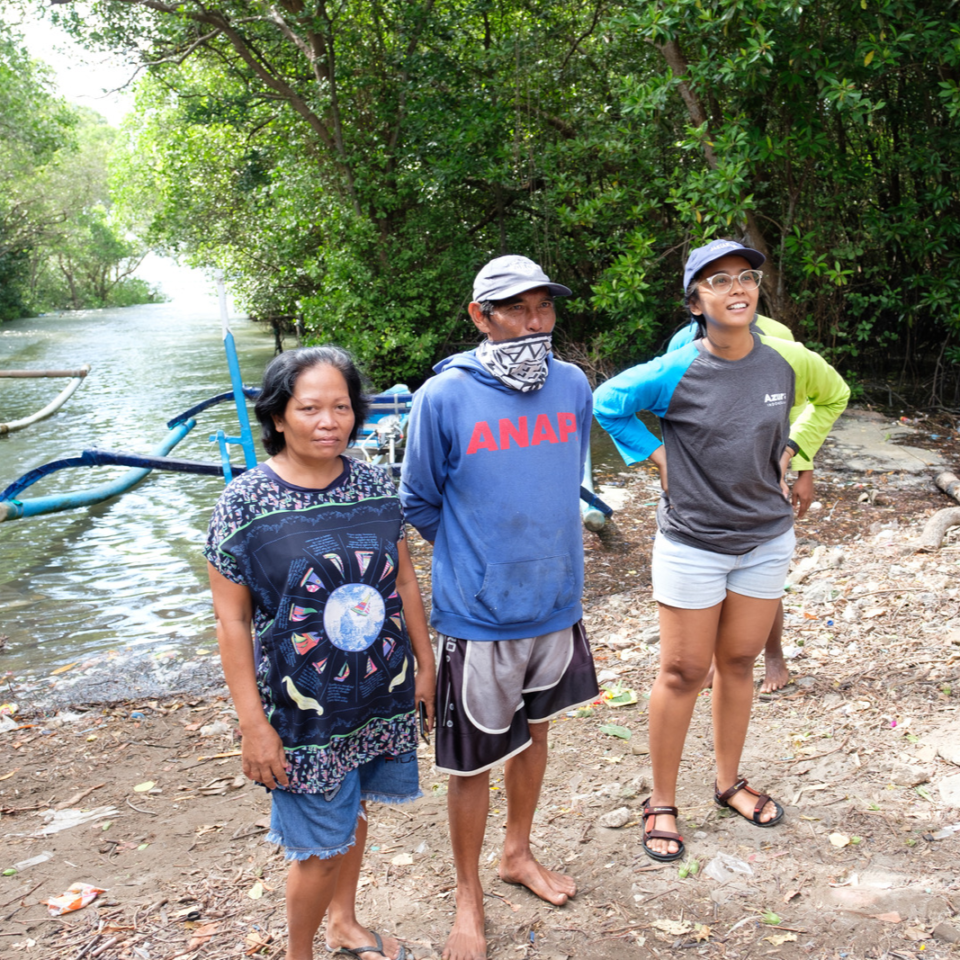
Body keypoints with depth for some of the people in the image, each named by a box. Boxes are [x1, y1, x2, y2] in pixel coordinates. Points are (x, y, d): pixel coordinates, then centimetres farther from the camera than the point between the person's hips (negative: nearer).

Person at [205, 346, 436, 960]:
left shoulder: (374, 485, -3)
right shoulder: (244, 504, -15)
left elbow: (404, 578, 7)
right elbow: (232, 619, -12)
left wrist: (425, 664, 10)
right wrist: (254, 725, -12)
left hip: (381, 695, 4)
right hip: (304, 710, -4)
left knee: (353, 813, 23)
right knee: (323, 847, 6)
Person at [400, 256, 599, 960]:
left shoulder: (573, 386, -3)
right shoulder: (444, 398, -15)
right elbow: (419, 504, -2)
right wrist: (480, 559, 4)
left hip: (556, 602, 4)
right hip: (477, 614, -4)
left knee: (534, 731, 22)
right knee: (473, 763, 8)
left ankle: (519, 853, 45)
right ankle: (469, 899, 30)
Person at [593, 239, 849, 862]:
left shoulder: (788, 360, -6)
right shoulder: (677, 373, -15)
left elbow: (833, 397, 15)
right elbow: (607, 402, -1)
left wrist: (790, 451, 5)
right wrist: (657, 455, -7)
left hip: (767, 539, 3)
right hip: (692, 545, -3)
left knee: (739, 664, 15)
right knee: (683, 672, 4)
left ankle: (730, 782, 35)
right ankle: (662, 803, 20)